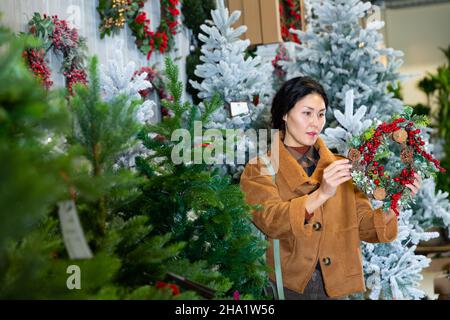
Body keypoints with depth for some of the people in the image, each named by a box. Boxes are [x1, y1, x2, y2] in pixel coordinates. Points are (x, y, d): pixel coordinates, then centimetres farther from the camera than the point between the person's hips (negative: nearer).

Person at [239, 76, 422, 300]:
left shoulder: (340, 166, 6)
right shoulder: (259, 169, -3)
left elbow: (363, 226, 1)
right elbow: (269, 220, -20)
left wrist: (391, 208, -18)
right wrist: (321, 194, -32)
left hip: (338, 287, 3)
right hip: (286, 287, -3)